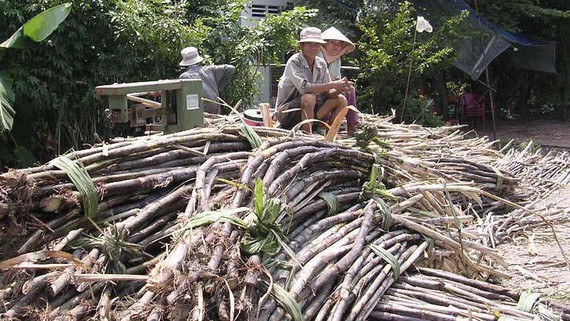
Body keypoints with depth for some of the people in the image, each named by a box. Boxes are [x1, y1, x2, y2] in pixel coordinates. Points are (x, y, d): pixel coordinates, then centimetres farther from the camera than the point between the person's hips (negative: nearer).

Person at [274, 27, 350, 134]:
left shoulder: (321, 63, 3)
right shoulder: (294, 62, -16)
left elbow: (327, 93, 0)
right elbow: (304, 88, -32)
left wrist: (339, 89, -21)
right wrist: (332, 84, -30)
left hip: (310, 111, 7)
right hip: (286, 113, -7)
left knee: (341, 100, -3)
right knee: (309, 98, -35)